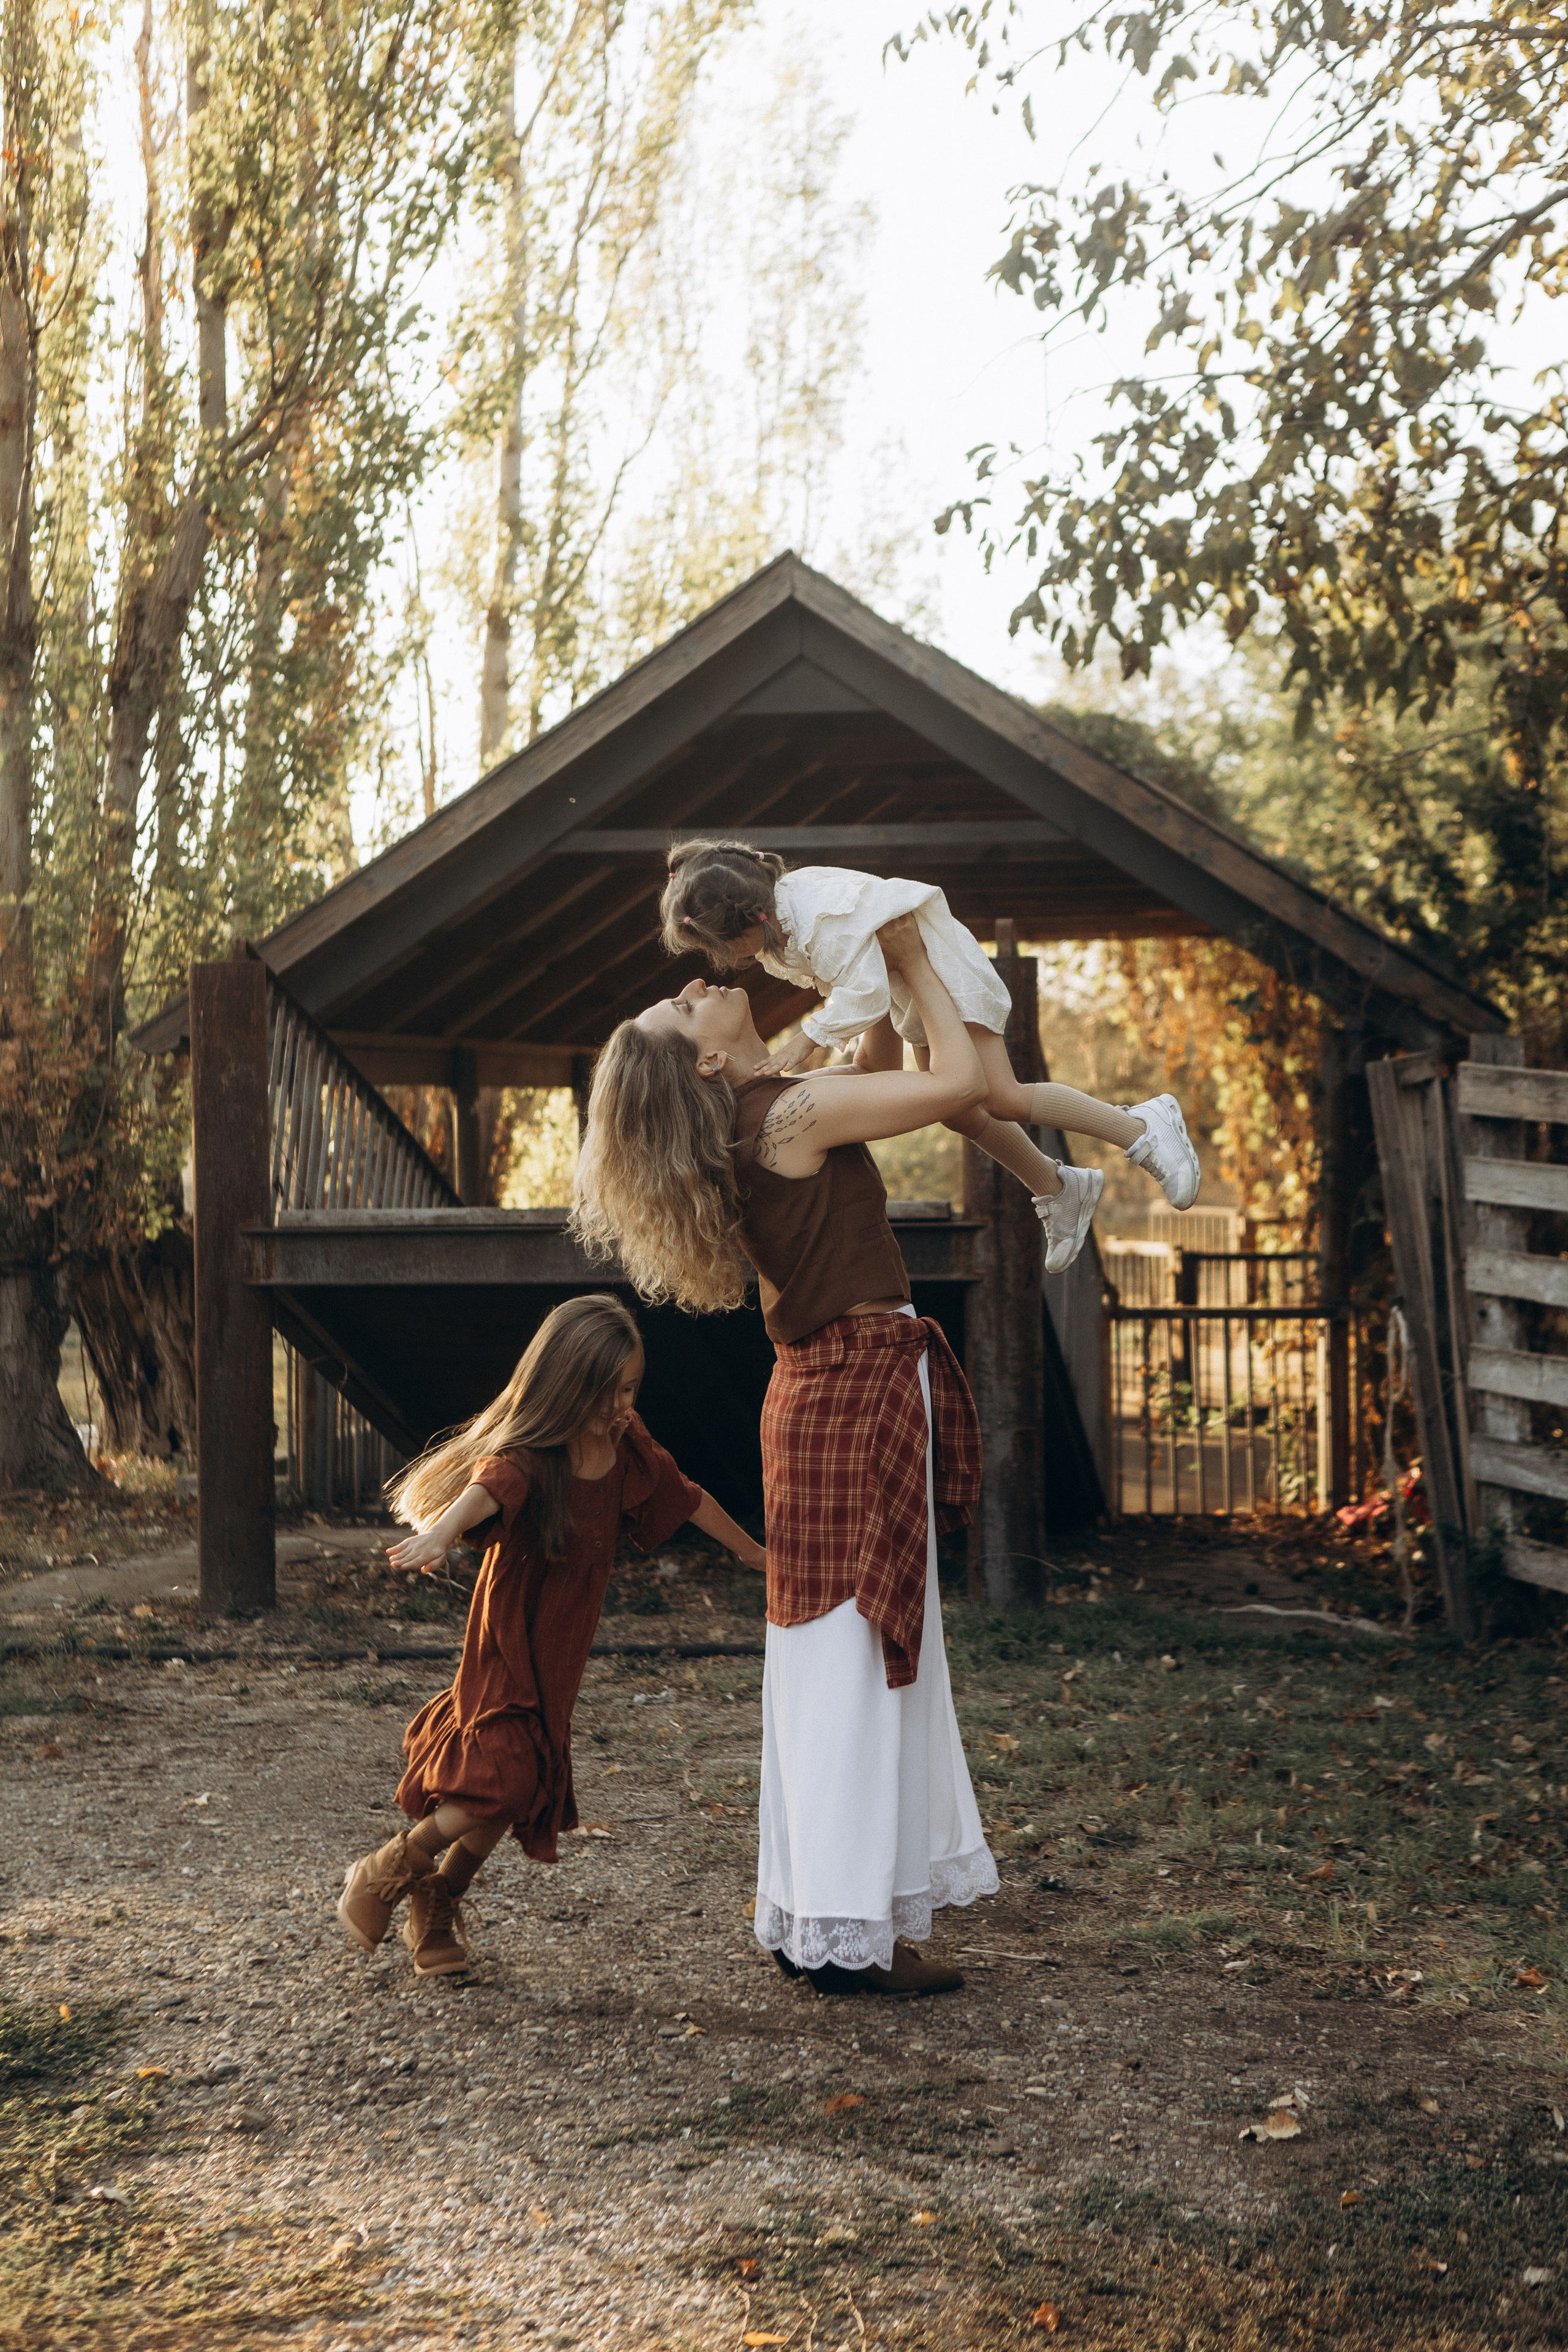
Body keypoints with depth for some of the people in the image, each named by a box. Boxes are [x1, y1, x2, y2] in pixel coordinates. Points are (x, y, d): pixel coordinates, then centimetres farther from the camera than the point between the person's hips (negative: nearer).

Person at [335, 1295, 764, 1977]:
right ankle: (385, 1873, 4)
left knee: (523, 1789, 7)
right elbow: (487, 1488, -46)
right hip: (506, 1641, -6)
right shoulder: (528, 1457, -24)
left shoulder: (627, 1446, -3)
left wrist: (753, 1553, 27)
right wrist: (438, 1534, -67)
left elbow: (688, 1499, 14)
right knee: (506, 1781, -19)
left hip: (562, 1649, 6)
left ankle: (438, 1902, 30)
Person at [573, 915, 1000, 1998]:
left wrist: (884, 981, 16)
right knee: (857, 1657, -7)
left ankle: (816, 1915, 21)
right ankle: (852, 1931, -3)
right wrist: (913, 960, -6)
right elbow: (962, 1080, -17)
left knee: (841, 1662, 14)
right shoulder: (793, 1112, -15)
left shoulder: (757, 1121, 12)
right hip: (863, 1390, -9)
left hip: (826, 1391, 9)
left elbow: (882, 1073, 27)